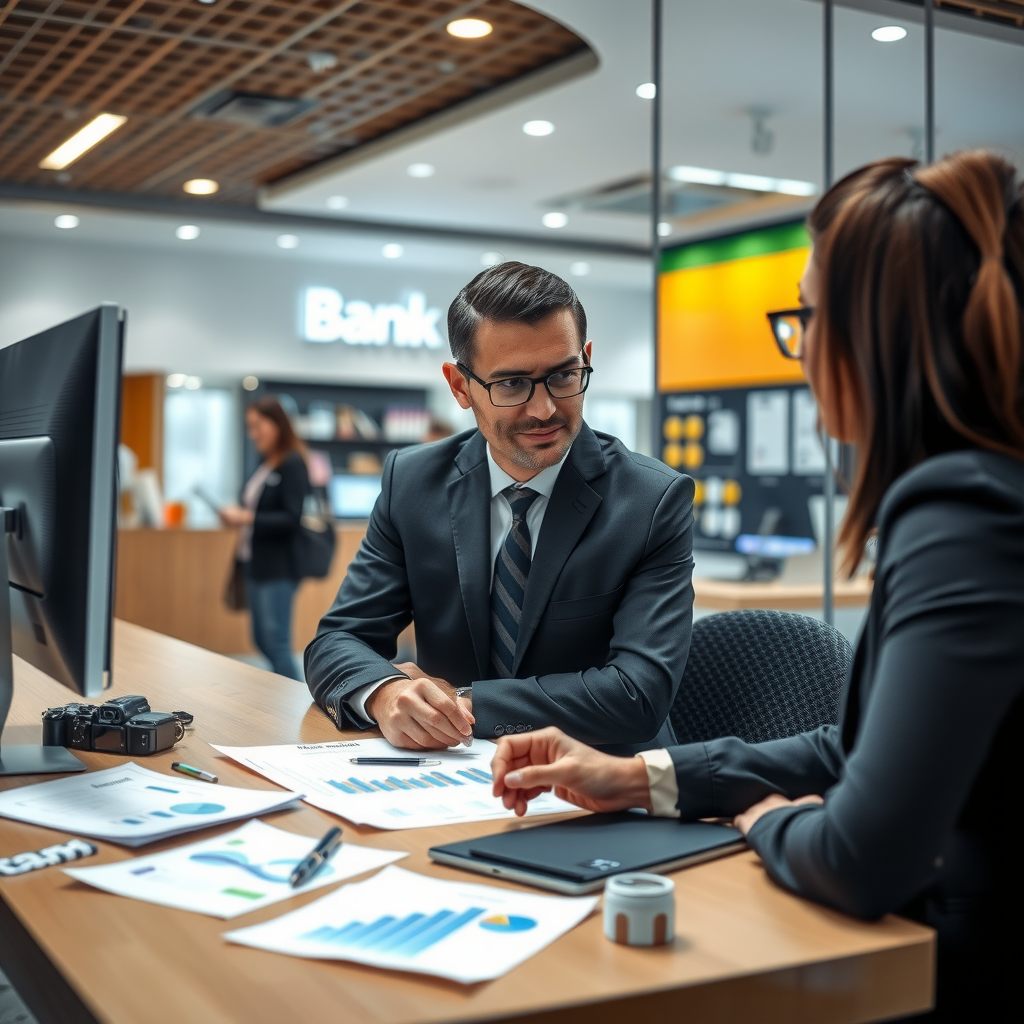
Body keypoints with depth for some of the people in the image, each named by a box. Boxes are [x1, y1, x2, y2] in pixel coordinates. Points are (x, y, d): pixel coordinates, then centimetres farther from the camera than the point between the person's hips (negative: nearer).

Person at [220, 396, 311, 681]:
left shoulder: (293, 464, -12)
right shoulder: (264, 465, 13)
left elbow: (292, 519, -18)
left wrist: (247, 518, -22)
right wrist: (236, 517, 2)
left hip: (278, 568, -9)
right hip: (256, 564, 9)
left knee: (276, 642, -6)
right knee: (262, 641, 13)